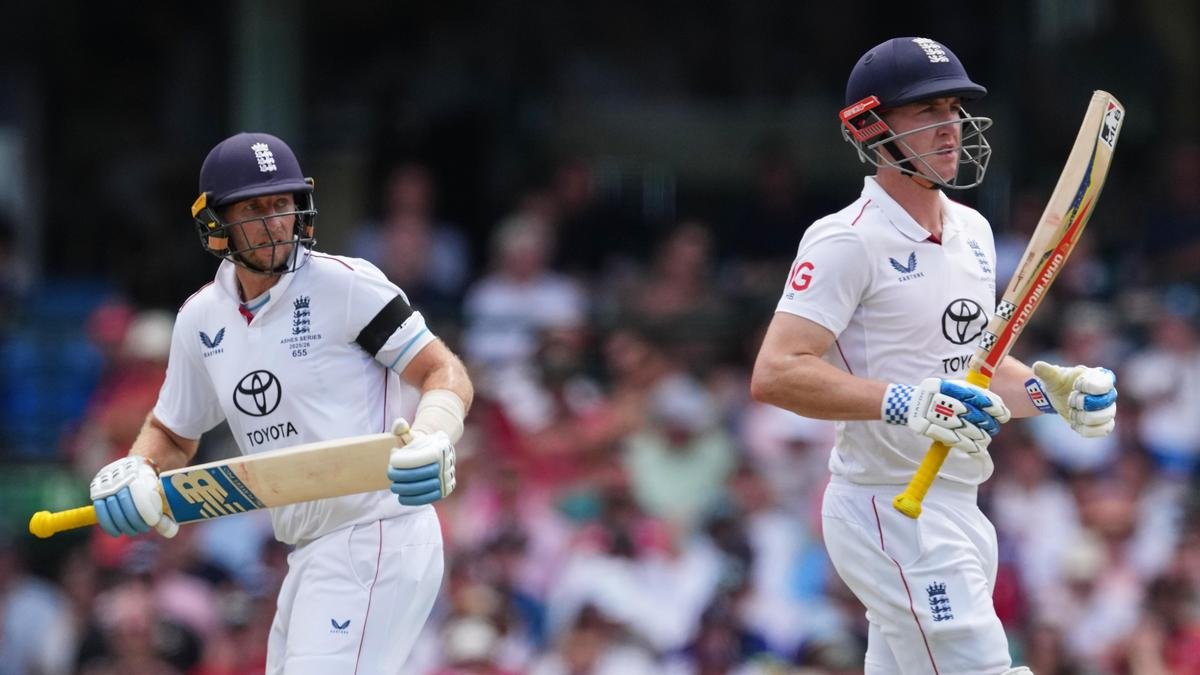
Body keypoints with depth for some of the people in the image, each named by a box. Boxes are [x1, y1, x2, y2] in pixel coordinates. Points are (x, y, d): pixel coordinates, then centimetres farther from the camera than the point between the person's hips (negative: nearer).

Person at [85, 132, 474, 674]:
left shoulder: (345, 284, -8)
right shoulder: (201, 319, 11)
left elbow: (445, 373, -10)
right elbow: (172, 433, 23)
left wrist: (432, 441, -31)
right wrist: (134, 471, 0)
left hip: (379, 538, -8)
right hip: (309, 558, 8)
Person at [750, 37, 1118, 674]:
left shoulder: (972, 231, 14)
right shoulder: (848, 241, -13)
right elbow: (774, 375, -21)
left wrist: (1055, 390, 7)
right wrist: (901, 402, -32)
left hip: (955, 509, 9)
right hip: (890, 514, -9)